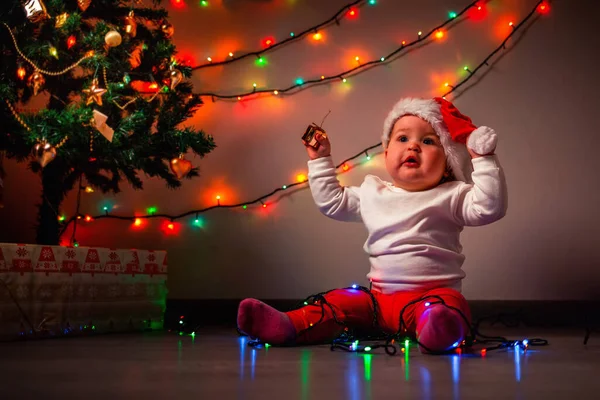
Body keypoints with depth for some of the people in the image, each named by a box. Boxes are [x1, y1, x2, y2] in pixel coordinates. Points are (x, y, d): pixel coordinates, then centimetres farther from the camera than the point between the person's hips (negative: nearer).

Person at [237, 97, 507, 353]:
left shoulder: (451, 196, 2)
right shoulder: (372, 193, 15)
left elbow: (489, 207, -9)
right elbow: (331, 201, 26)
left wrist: (483, 159, -13)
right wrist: (320, 160, 25)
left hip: (433, 292, -4)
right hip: (380, 296, 5)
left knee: (448, 303, -36)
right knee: (338, 302, -15)